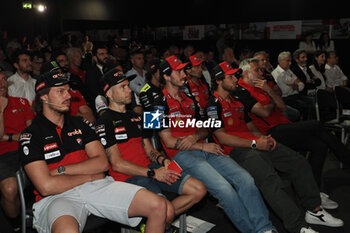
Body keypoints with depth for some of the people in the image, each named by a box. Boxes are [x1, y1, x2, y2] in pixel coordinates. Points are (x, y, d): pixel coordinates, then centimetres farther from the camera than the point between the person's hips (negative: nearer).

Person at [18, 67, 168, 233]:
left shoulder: (80, 124, 18)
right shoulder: (30, 136, 2)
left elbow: (102, 163, 6)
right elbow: (46, 186, -10)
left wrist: (61, 170, -5)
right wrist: (90, 176, -1)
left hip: (96, 188, 5)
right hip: (57, 197, -4)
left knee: (158, 206, -12)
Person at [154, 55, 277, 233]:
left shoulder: (189, 100, 21)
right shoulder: (161, 105, -1)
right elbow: (169, 142, -7)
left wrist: (196, 136, -3)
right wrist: (203, 146, -8)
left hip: (204, 149, 7)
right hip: (182, 154, -6)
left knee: (245, 179, -15)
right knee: (224, 189, -26)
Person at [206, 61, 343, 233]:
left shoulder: (237, 100, 23)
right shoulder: (213, 105, -4)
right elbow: (222, 137, -13)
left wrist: (264, 138, 3)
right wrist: (255, 144, -15)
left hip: (257, 143, 9)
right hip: (238, 150, -9)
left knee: (299, 162, -3)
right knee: (269, 178, -32)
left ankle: (314, 210, 6)